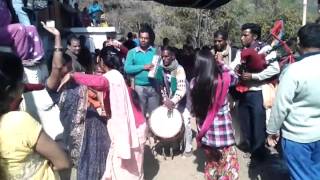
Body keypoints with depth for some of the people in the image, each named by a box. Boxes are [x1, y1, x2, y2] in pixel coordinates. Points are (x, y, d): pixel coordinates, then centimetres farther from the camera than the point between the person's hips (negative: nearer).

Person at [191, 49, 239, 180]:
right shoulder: (223, 78, -13)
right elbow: (235, 78, 11)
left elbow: (194, 107, 3)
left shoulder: (195, 82, -8)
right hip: (223, 128, -4)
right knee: (228, 163, 10)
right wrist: (222, 63, 15)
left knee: (211, 162, 24)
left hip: (206, 129, 4)